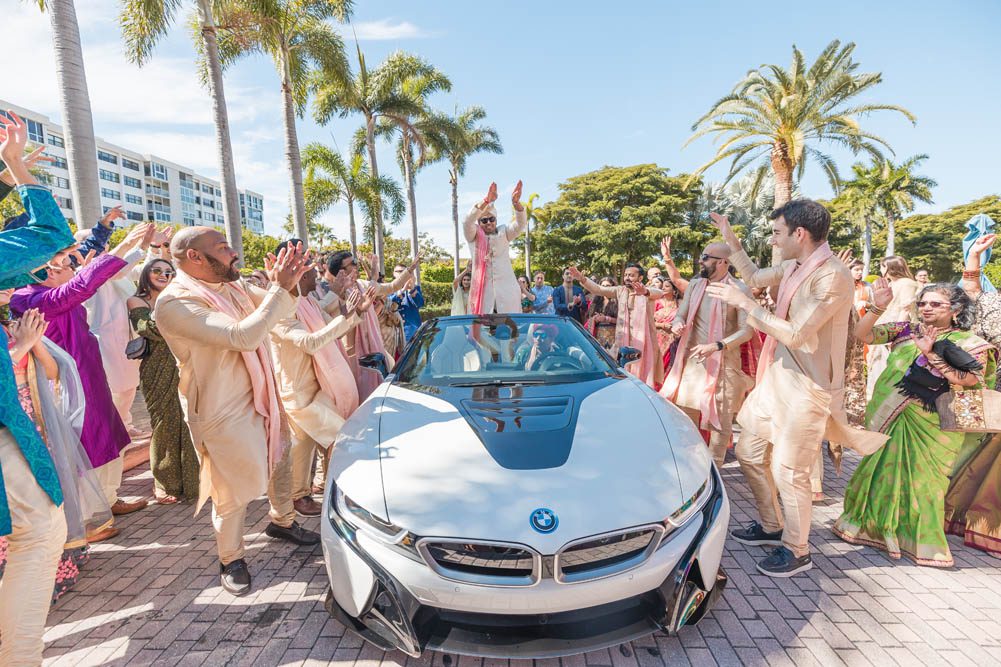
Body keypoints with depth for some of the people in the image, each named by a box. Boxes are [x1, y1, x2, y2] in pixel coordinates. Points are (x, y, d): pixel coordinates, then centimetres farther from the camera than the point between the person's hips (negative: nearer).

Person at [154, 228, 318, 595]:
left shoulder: (233, 285, 1)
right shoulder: (175, 303, -22)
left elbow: (279, 311, 8)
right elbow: (244, 336, -33)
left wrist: (285, 284, -13)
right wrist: (280, 288, -27)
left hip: (262, 396, 8)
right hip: (223, 413, -8)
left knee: (281, 459, 22)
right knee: (234, 490, 5)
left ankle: (282, 521, 46)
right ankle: (231, 560, 30)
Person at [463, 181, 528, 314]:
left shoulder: (504, 233, 12)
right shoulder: (474, 236, 8)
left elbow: (521, 224, -4)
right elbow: (468, 222, -12)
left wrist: (516, 202, -23)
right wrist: (486, 201, -25)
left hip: (506, 289, 2)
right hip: (482, 290, -1)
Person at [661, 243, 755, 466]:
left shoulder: (740, 289, -8)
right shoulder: (695, 285, 8)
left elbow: (747, 330, -10)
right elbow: (681, 314, 13)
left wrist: (717, 346, -23)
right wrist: (677, 324, -11)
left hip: (724, 363, -4)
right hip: (693, 359, 5)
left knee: (721, 419, 3)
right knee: (686, 416, 7)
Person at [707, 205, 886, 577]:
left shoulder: (832, 276, -21)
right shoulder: (792, 267, 5)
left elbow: (794, 334, -26)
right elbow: (755, 277, 24)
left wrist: (744, 302, -20)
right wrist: (731, 240, 19)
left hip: (806, 388, -9)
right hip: (775, 379, 9)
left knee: (788, 471, 1)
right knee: (749, 452, 17)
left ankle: (797, 551, 25)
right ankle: (771, 527, 37)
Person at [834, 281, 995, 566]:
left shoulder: (969, 342, -2)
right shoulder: (906, 330, 5)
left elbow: (971, 379, -16)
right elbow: (862, 334, -4)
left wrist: (930, 354, -21)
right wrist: (877, 308, -16)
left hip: (930, 424, -3)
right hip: (888, 417, 3)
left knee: (920, 477, 6)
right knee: (881, 471, 11)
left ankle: (919, 539, 25)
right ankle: (871, 526, 28)